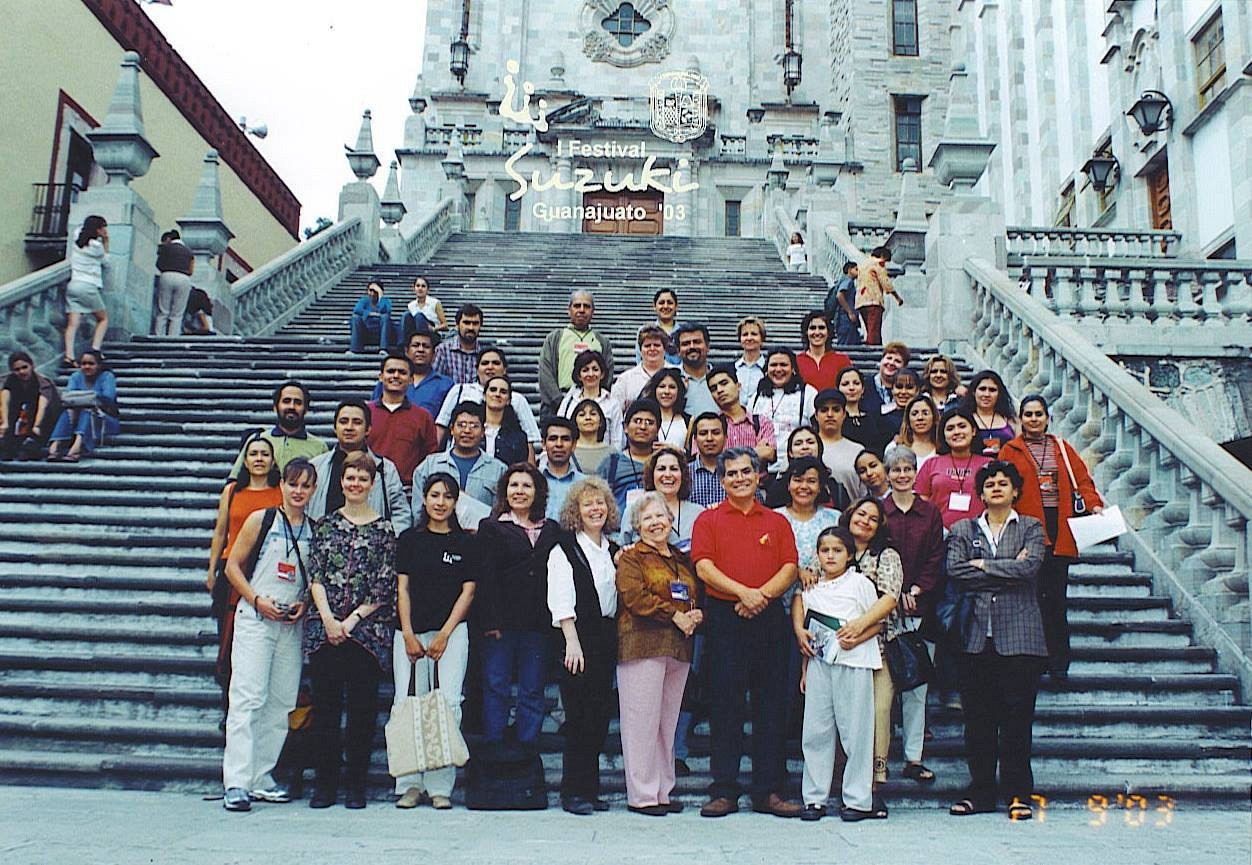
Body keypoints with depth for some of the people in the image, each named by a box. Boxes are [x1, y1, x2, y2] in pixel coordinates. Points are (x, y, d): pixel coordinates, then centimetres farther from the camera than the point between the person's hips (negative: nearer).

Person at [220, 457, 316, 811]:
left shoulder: (315, 530, 9)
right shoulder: (261, 519, 0)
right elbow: (233, 565, 1)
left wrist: (304, 604, -2)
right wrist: (257, 600, -10)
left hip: (292, 625, 4)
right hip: (255, 620, -4)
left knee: (282, 702, 7)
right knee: (248, 698, -10)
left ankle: (262, 777, 17)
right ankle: (237, 783, -9)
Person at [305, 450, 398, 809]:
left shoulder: (383, 529, 4)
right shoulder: (325, 524, 10)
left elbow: (384, 586, -1)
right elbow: (315, 575, 3)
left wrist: (352, 619, -8)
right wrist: (328, 619, -8)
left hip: (367, 629, -2)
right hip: (325, 627, 2)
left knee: (362, 706, 1)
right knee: (325, 704, 4)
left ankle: (356, 784, 10)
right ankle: (326, 783, 13)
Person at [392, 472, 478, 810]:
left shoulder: (467, 543, 8)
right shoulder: (409, 539, 11)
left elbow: (468, 591, 4)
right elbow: (402, 589, 7)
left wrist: (444, 635, -5)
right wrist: (408, 635, -3)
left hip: (452, 631, -1)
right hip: (409, 632, 1)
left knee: (447, 703, -9)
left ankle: (440, 786, -4)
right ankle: (410, 784, 4)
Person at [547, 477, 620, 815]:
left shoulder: (614, 551, 17)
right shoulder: (565, 549, -2)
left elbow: (623, 593, 17)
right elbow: (561, 600, -9)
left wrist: (617, 638, 3)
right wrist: (572, 642, -17)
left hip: (607, 638, 6)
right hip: (579, 636, -6)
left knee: (601, 714, 7)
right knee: (580, 714, -6)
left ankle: (590, 789, 15)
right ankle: (573, 791, 2)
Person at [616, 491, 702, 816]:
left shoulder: (683, 560, 21)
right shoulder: (630, 557, 1)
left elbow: (697, 598, 23)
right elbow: (634, 597, -13)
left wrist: (697, 615, 0)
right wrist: (675, 615, -14)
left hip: (679, 649, 6)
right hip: (642, 645, -6)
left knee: (669, 722, 10)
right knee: (643, 721, -5)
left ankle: (663, 791, 18)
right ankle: (641, 795, 3)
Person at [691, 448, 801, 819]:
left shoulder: (777, 522, 14)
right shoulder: (709, 520, 7)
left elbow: (789, 568, 4)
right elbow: (703, 567, -5)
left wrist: (762, 594, -13)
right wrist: (743, 592, -16)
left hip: (769, 618, 2)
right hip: (724, 618, -2)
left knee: (771, 704, 4)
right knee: (724, 704, 0)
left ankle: (769, 791, 12)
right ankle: (724, 790, 7)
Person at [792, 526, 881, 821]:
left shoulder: (860, 583, 1)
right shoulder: (811, 588, 12)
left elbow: (877, 623, 2)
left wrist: (857, 638, -16)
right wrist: (805, 668, 15)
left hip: (854, 664, -4)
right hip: (819, 664, 4)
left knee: (855, 731, 0)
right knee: (815, 732, 4)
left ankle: (857, 800, 10)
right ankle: (814, 798, 13)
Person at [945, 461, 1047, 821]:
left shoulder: (1031, 528, 10)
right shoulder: (963, 529, 13)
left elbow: (1030, 566, -8)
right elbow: (954, 570, -4)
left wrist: (983, 566, -5)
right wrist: (1007, 573, -6)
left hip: (1018, 635, -2)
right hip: (975, 635, 2)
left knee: (1017, 717, -1)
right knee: (977, 717, 5)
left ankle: (1018, 794, 9)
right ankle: (982, 792, 14)